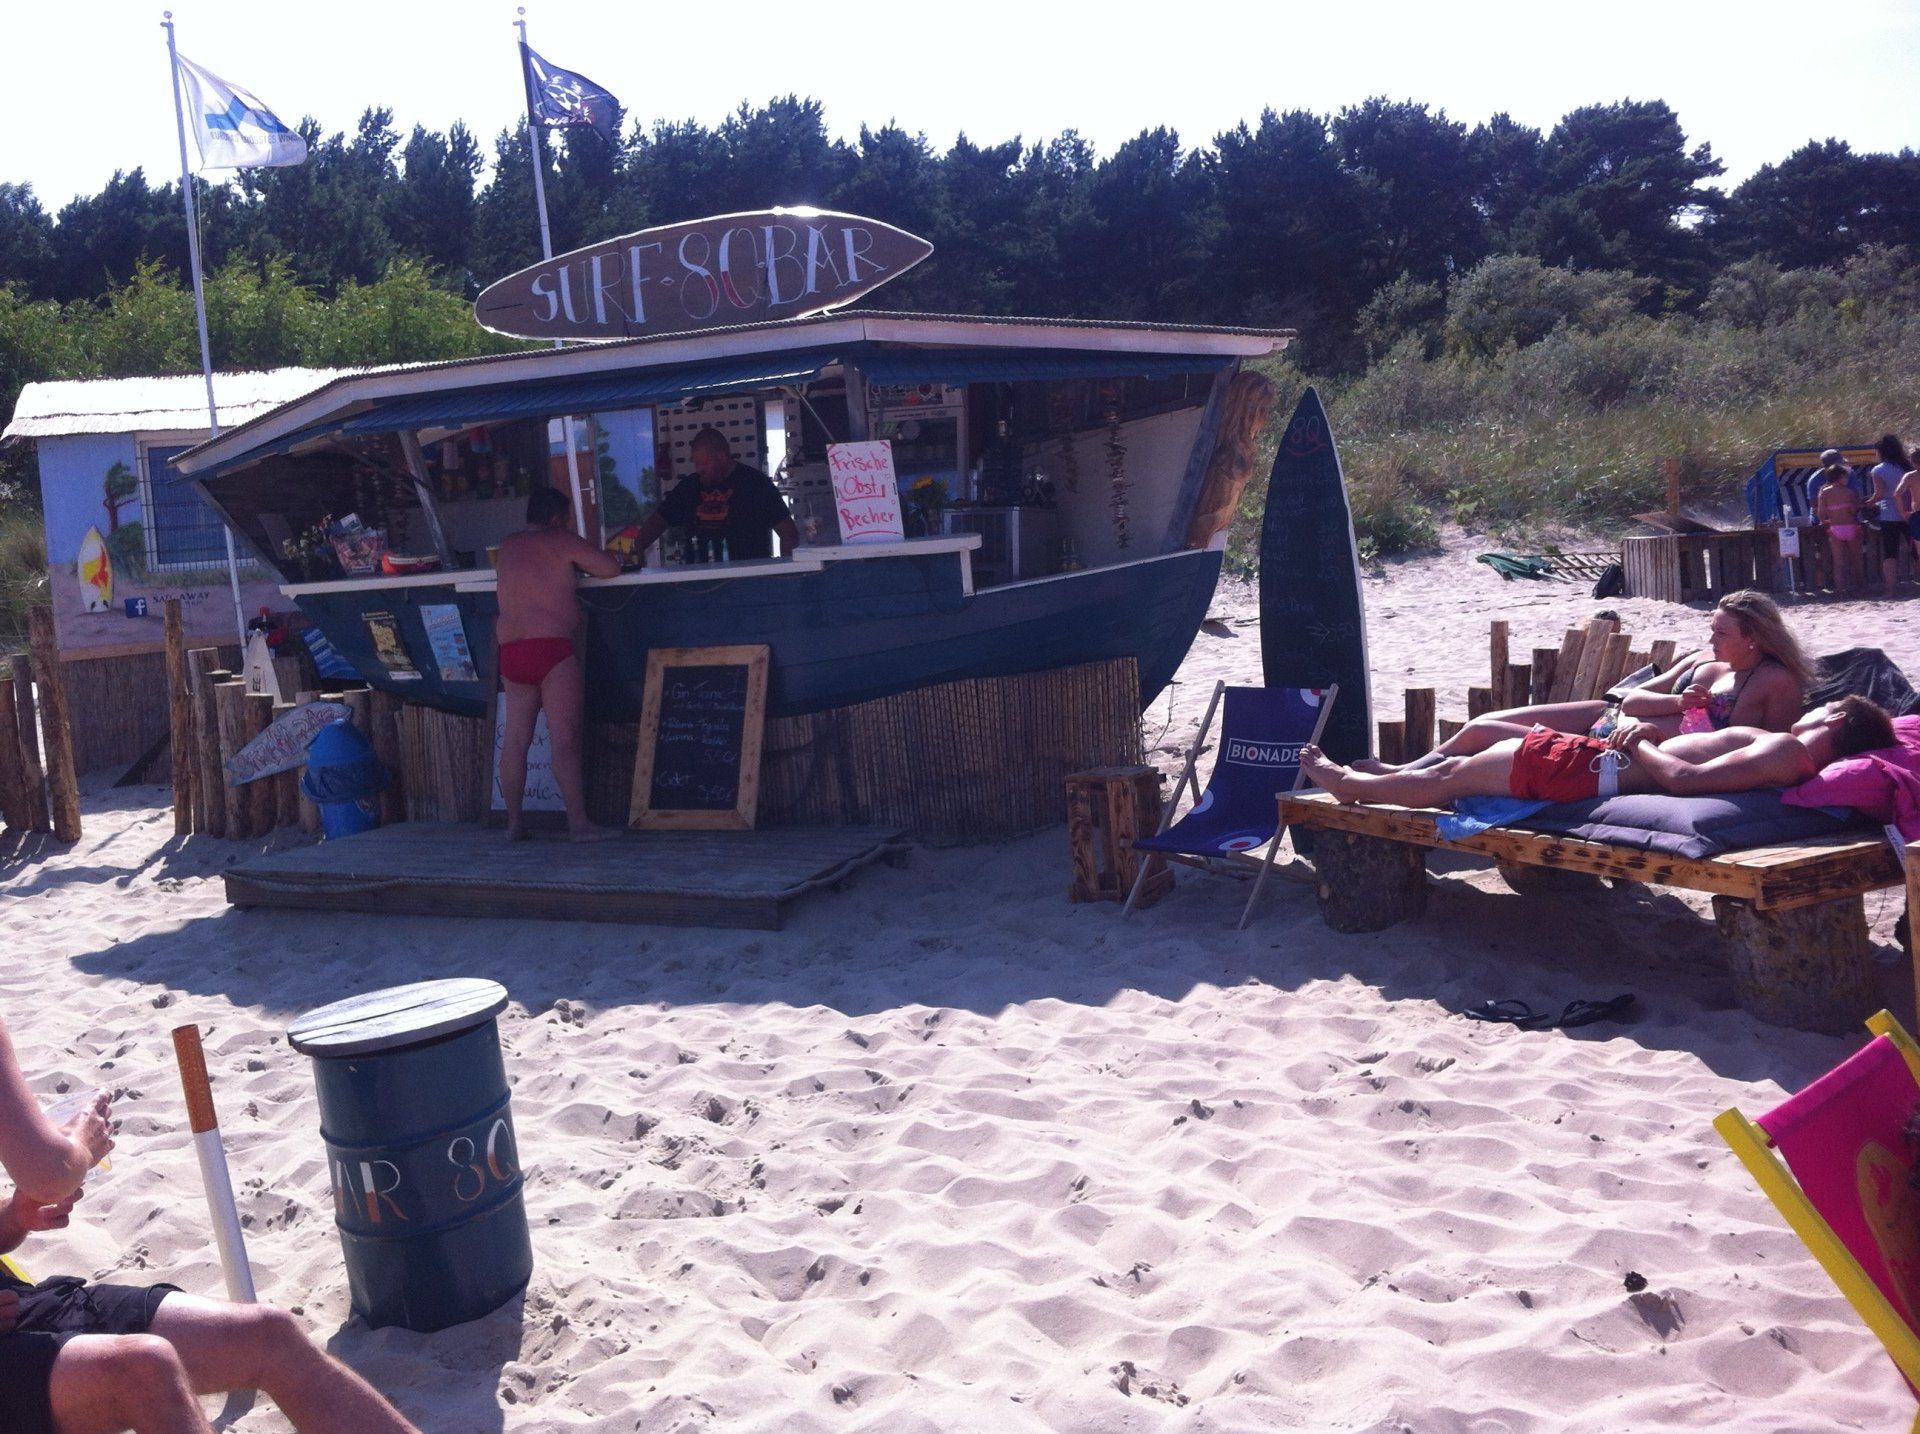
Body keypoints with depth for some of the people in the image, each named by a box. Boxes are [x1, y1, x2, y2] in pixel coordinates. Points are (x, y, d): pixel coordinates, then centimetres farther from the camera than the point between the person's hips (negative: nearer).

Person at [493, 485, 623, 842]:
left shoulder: (507, 545, 18)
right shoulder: (561, 541, 0)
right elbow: (611, 568, 1)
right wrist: (579, 563, 19)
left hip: (510, 652, 7)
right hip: (552, 649, -6)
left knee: (514, 741, 8)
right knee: (564, 739, -9)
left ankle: (514, 823, 12)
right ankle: (578, 823, -11)